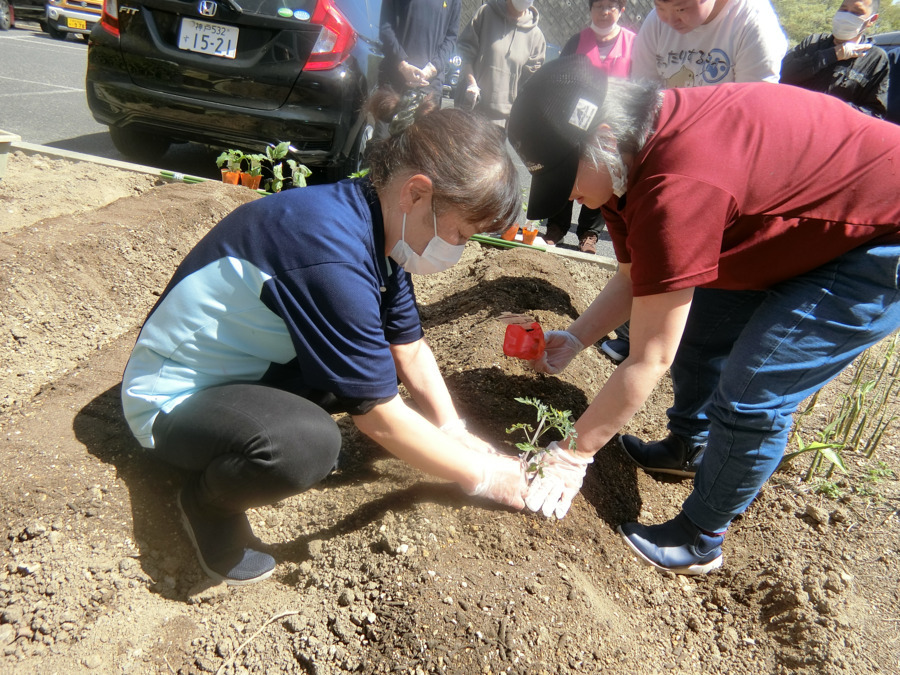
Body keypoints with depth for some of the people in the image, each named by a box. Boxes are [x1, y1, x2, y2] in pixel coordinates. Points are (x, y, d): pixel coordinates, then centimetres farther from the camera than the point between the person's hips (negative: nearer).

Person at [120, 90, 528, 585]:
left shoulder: (379, 226, -6)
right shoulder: (331, 253, -34)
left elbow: (410, 349, 5)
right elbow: (381, 419, -26)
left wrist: (455, 435, 0)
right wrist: (480, 477, -13)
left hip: (249, 365, 9)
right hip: (173, 397, -8)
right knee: (308, 446, -36)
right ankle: (208, 498, -4)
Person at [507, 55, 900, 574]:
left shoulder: (676, 187, -37)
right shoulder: (630, 157, -7)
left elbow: (649, 362, -31)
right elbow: (636, 280, 4)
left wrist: (573, 455, -20)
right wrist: (574, 339, -10)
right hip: (807, 231, 9)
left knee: (752, 395, -12)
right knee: (697, 327, 13)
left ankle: (701, 540, 10)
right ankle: (688, 448, 35)